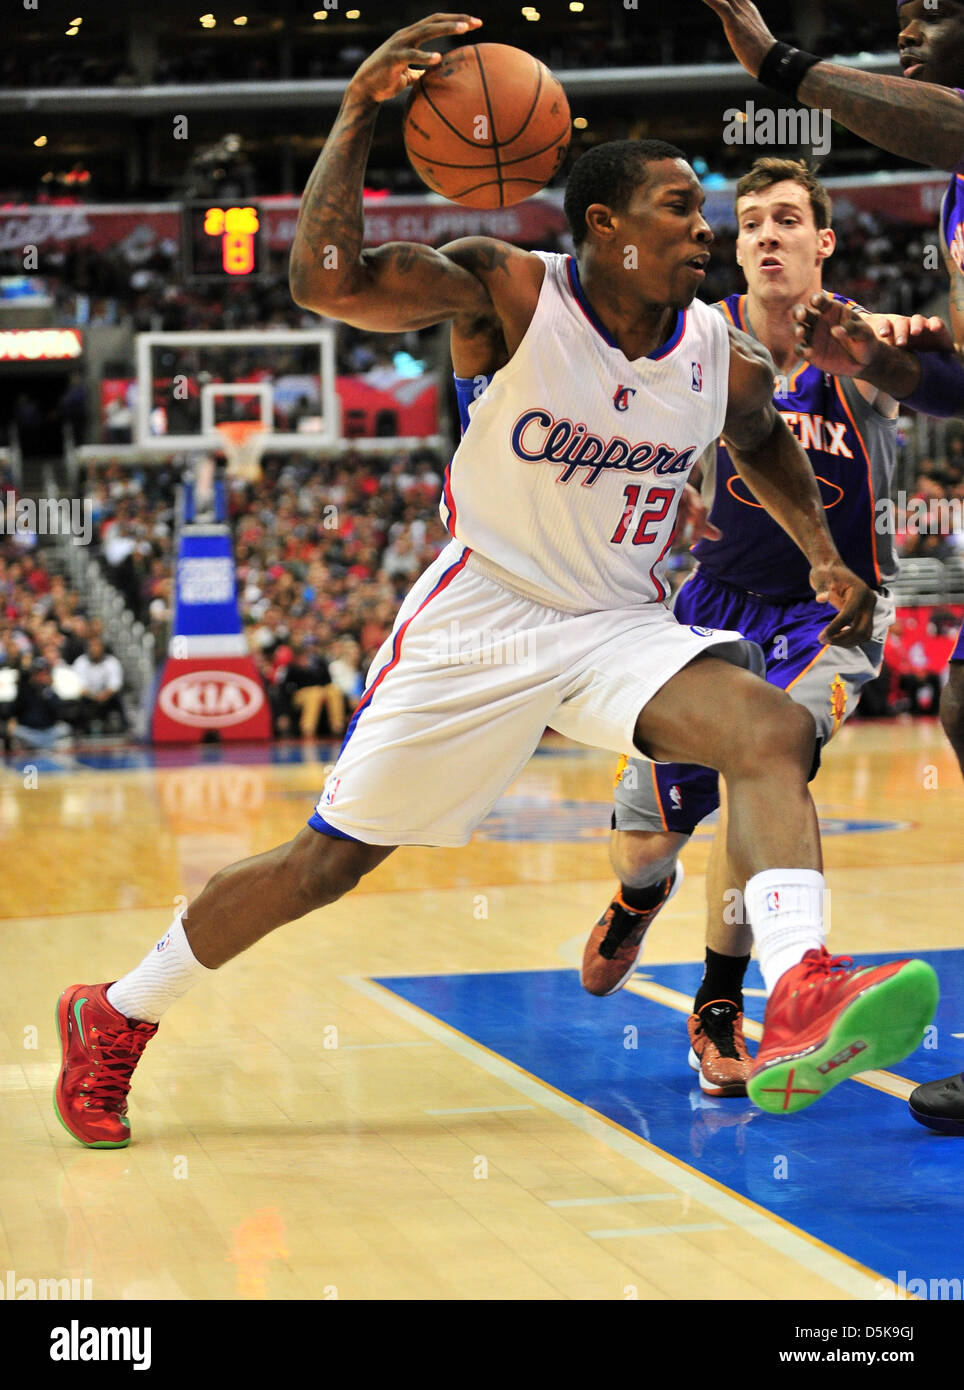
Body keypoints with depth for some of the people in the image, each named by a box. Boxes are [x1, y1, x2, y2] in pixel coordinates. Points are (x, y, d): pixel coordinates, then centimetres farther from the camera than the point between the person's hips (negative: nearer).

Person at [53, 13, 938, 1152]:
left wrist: (822, 552, 9)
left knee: (772, 730, -25)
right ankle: (112, 1019, 23)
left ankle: (801, 1011, -41)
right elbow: (325, 279, -32)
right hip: (480, 618, -4)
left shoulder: (728, 362, -2)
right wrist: (360, 109, -37)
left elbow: (762, 444, 23)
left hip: (621, 624, 4)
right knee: (331, 859, 3)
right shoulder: (506, 293, -17)